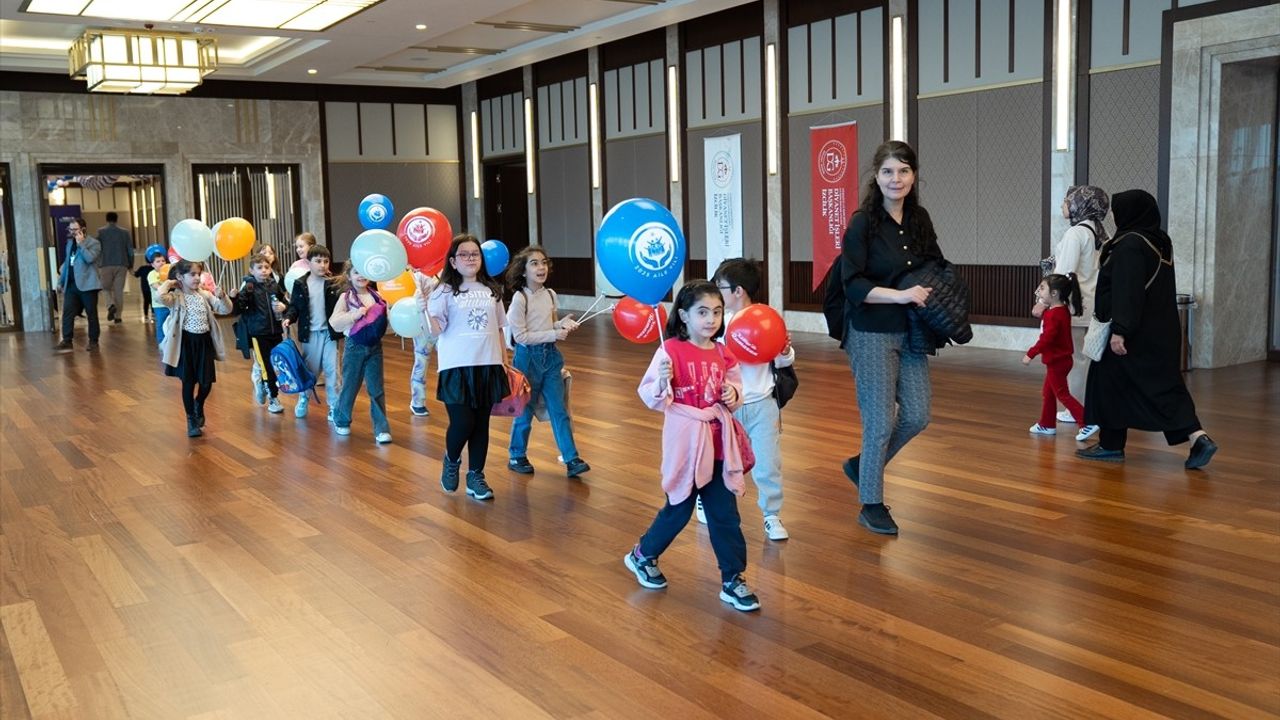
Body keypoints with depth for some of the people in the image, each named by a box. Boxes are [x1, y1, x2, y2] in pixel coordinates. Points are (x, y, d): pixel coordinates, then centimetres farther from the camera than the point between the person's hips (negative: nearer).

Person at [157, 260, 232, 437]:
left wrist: (222, 297, -15)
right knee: (188, 382, 4)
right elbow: (161, 296, -30)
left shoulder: (205, 295, 5)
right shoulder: (176, 297, -8)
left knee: (207, 383, 4)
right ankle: (191, 420, 18)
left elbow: (226, 310, 5)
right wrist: (168, 283, -11)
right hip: (186, 343, -4)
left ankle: (199, 404, 37)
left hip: (204, 342, 4)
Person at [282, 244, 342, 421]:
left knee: (332, 370, 0)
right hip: (310, 333, 1)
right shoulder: (300, 284, -1)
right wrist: (288, 318, -13)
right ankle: (303, 400, 34)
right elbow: (295, 306, 4)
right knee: (310, 370, 12)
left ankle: (335, 407, 8)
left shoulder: (334, 284, -3)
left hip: (329, 333, -1)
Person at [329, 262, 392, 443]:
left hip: (375, 347, 2)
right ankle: (341, 421, 31)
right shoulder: (346, 297, -6)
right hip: (355, 347, -2)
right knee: (350, 386, 10)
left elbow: (384, 319, 15)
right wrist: (355, 315, -23)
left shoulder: (376, 296, 4)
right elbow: (334, 322, -14)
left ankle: (381, 429, 4)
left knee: (376, 389, 2)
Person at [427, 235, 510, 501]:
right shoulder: (444, 291, -4)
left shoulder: (491, 290, 11)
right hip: (456, 367, -4)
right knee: (462, 423, -8)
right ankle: (451, 461, 23)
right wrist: (425, 305, -27)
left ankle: (476, 476, 21)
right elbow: (436, 330, -13)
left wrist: (504, 363, 12)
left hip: (487, 366, 4)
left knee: (481, 424, 8)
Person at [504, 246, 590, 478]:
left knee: (559, 410, 3)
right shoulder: (520, 298, -13)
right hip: (528, 356, -5)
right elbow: (520, 336, -16)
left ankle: (571, 459, 3)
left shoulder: (550, 294, 5)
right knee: (525, 409, 6)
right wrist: (554, 334, -19)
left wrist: (563, 324, -4)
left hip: (550, 355, 5)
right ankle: (517, 456, 24)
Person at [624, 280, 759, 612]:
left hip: (718, 442, 5)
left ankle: (733, 580, 17)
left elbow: (733, 393, 18)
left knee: (725, 514, 7)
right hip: (686, 441, -5)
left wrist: (733, 395, -4)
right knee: (679, 510, 9)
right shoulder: (671, 351, -12)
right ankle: (642, 556, 34)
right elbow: (651, 397, -14)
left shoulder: (723, 354, 5)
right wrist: (663, 381, -33)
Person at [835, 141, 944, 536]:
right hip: (872, 335, -6)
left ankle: (862, 465, 33)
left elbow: (937, 266, 19)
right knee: (880, 421, 0)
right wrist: (901, 295, -24)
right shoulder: (862, 223, -11)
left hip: (910, 333, 6)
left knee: (917, 416, 9)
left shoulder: (920, 220, 6)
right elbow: (853, 284, -16)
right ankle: (871, 506, 16)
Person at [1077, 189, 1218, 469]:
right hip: (1161, 328, 8)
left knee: (1110, 382, 6)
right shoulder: (1161, 242, 11)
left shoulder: (1130, 244, -16)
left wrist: (1119, 330, -24)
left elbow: (1127, 291, -23)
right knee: (1163, 384, 8)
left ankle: (1111, 446, 14)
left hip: (1136, 331, -8)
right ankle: (1199, 438, -7)